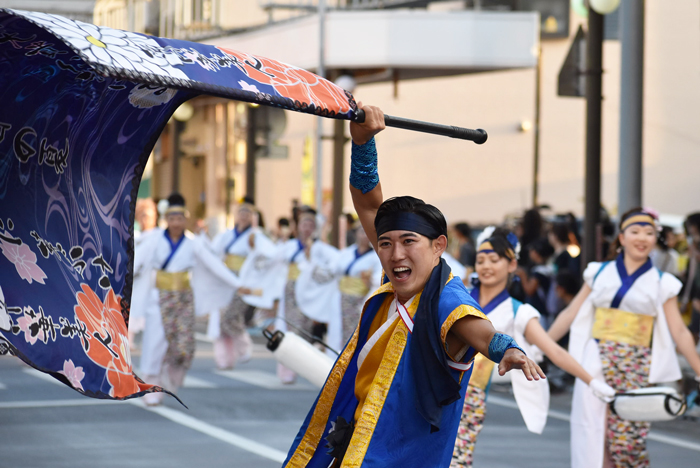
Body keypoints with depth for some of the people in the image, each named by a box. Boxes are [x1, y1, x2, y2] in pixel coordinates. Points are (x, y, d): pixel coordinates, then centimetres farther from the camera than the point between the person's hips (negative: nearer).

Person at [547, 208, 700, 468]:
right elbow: (570, 314, 11)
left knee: (629, 438, -5)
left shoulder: (661, 283, 8)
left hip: (636, 368, -1)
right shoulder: (600, 273, 10)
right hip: (597, 361, 1)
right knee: (591, 433, -7)